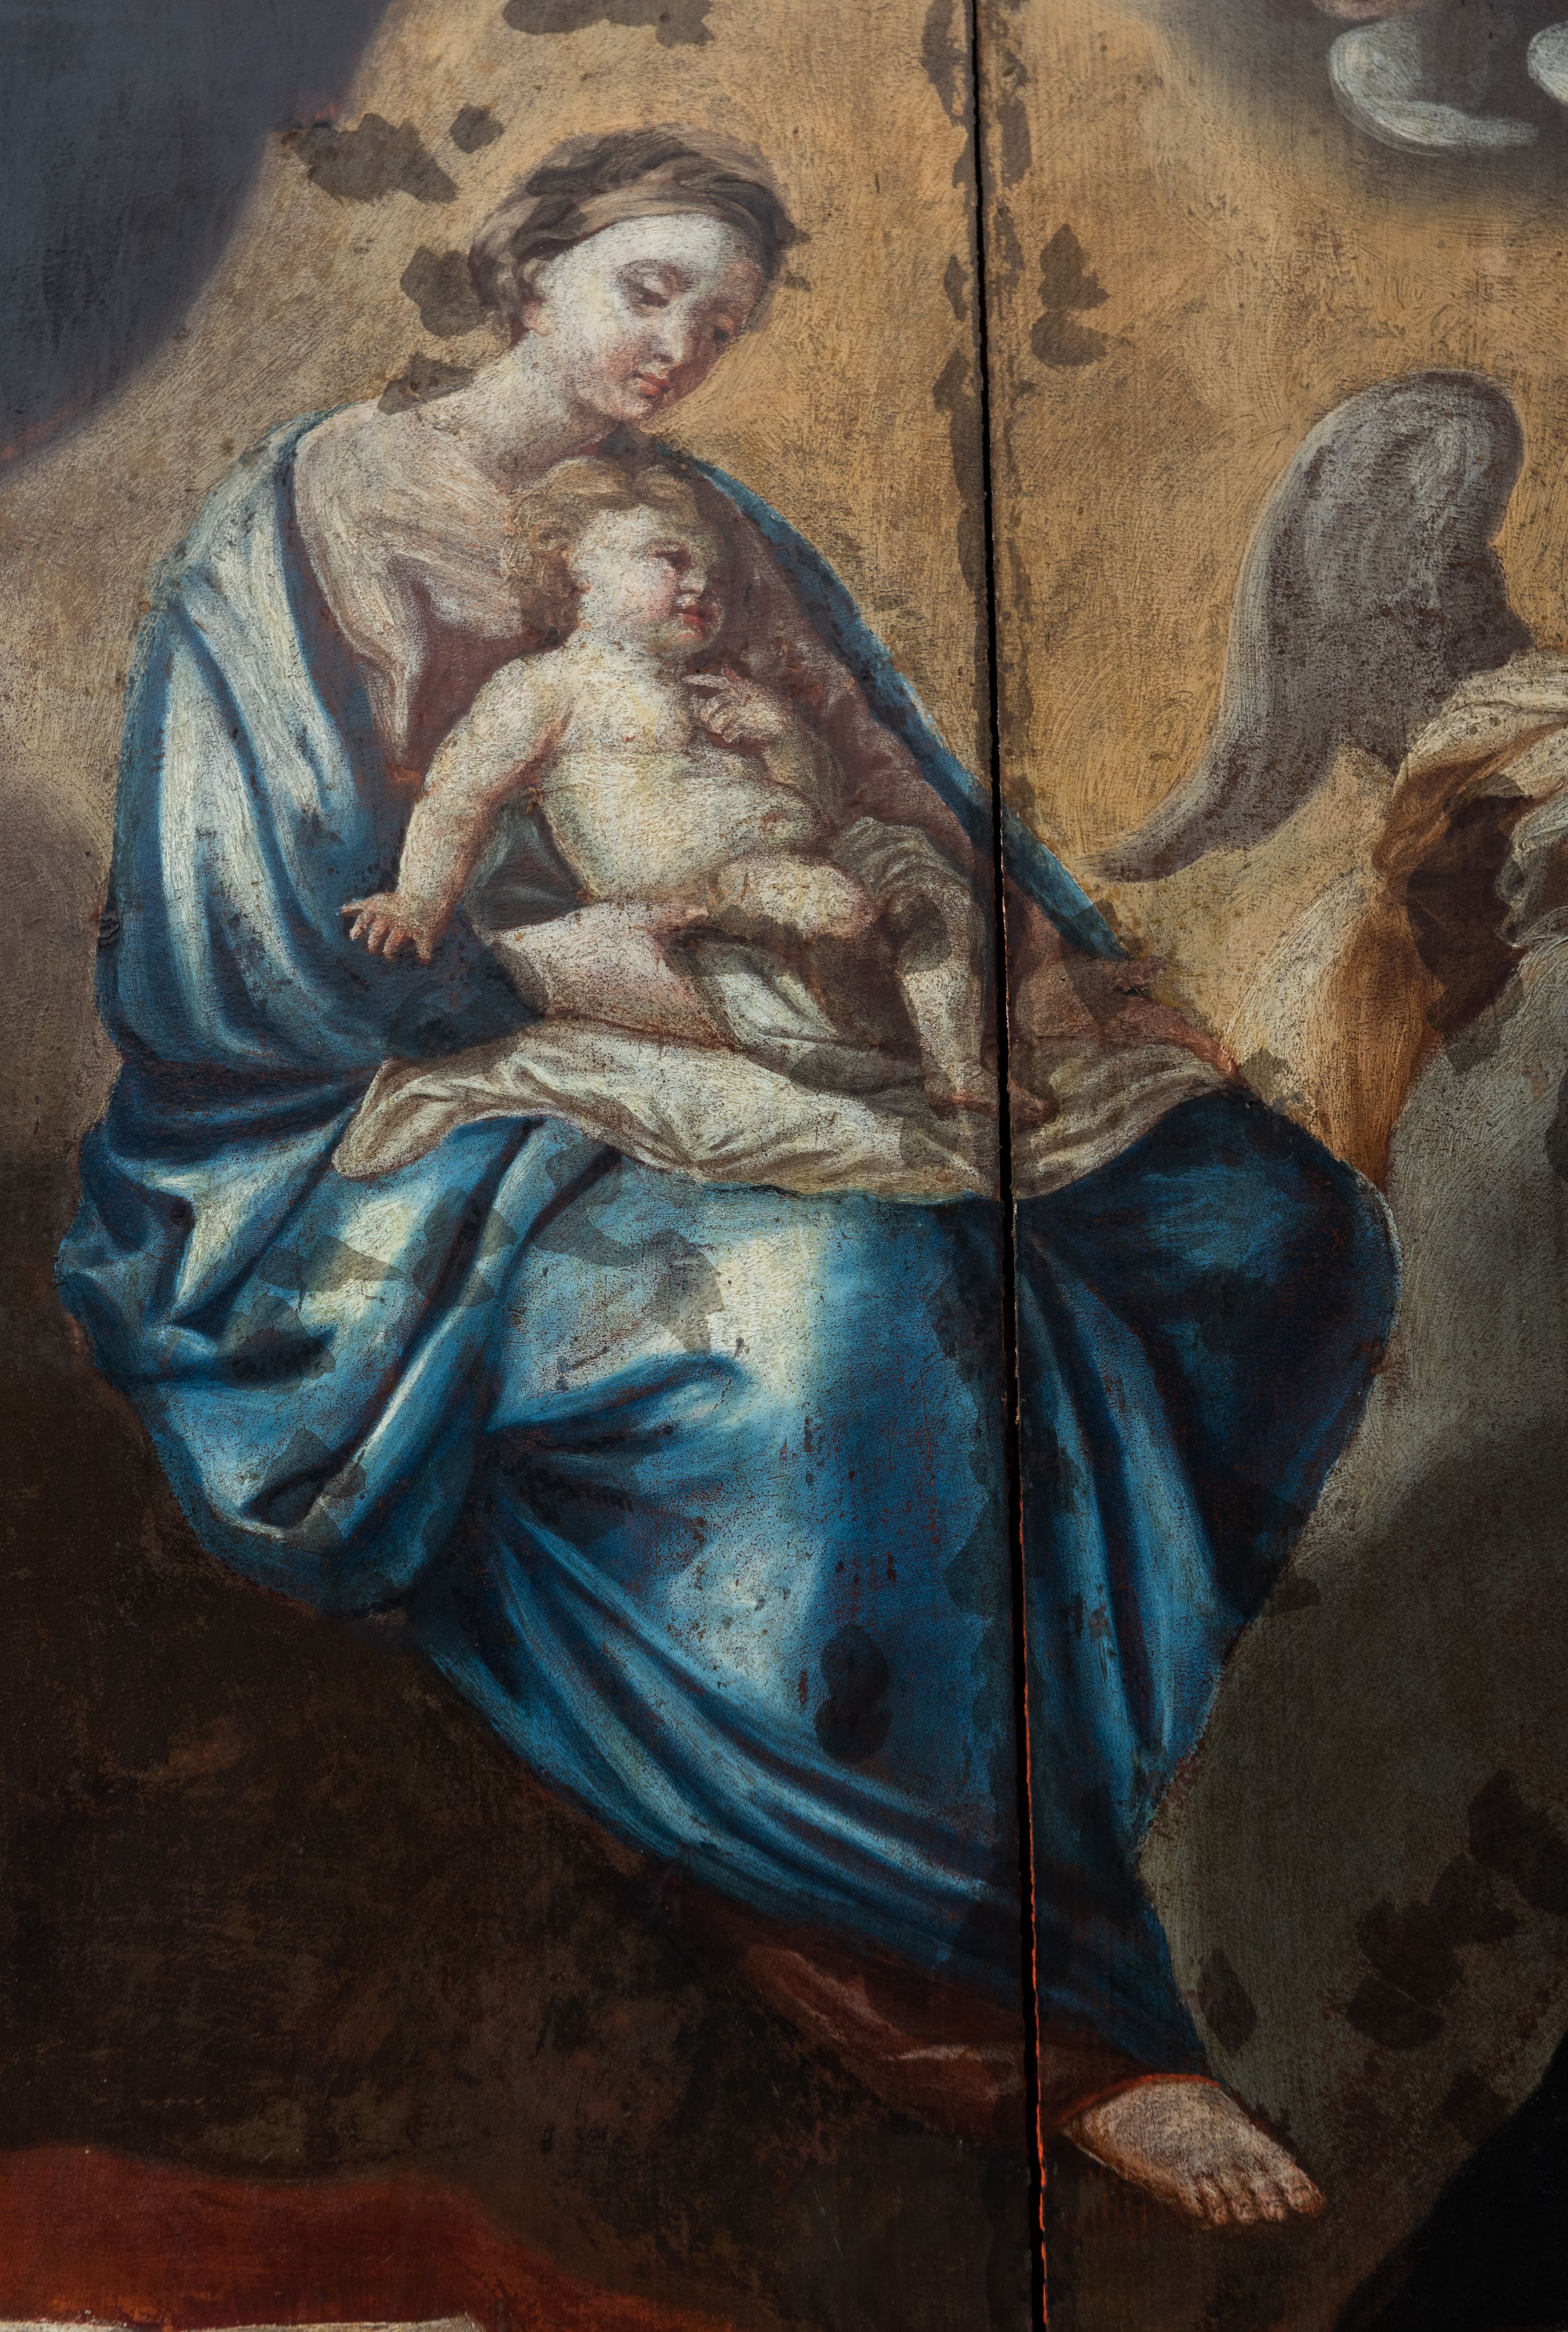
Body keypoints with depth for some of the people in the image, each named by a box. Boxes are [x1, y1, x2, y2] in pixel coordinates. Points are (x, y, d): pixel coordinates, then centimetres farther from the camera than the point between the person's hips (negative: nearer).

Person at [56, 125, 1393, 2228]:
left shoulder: (726, 540, 17)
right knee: (841, 1306, -37)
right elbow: (239, 923, -7)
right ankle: (1049, 2014, -25)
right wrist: (542, 951, -18)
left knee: (1260, 1204, -8)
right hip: (428, 1123, -6)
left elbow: (921, 825, 15)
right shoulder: (319, 514, 1)